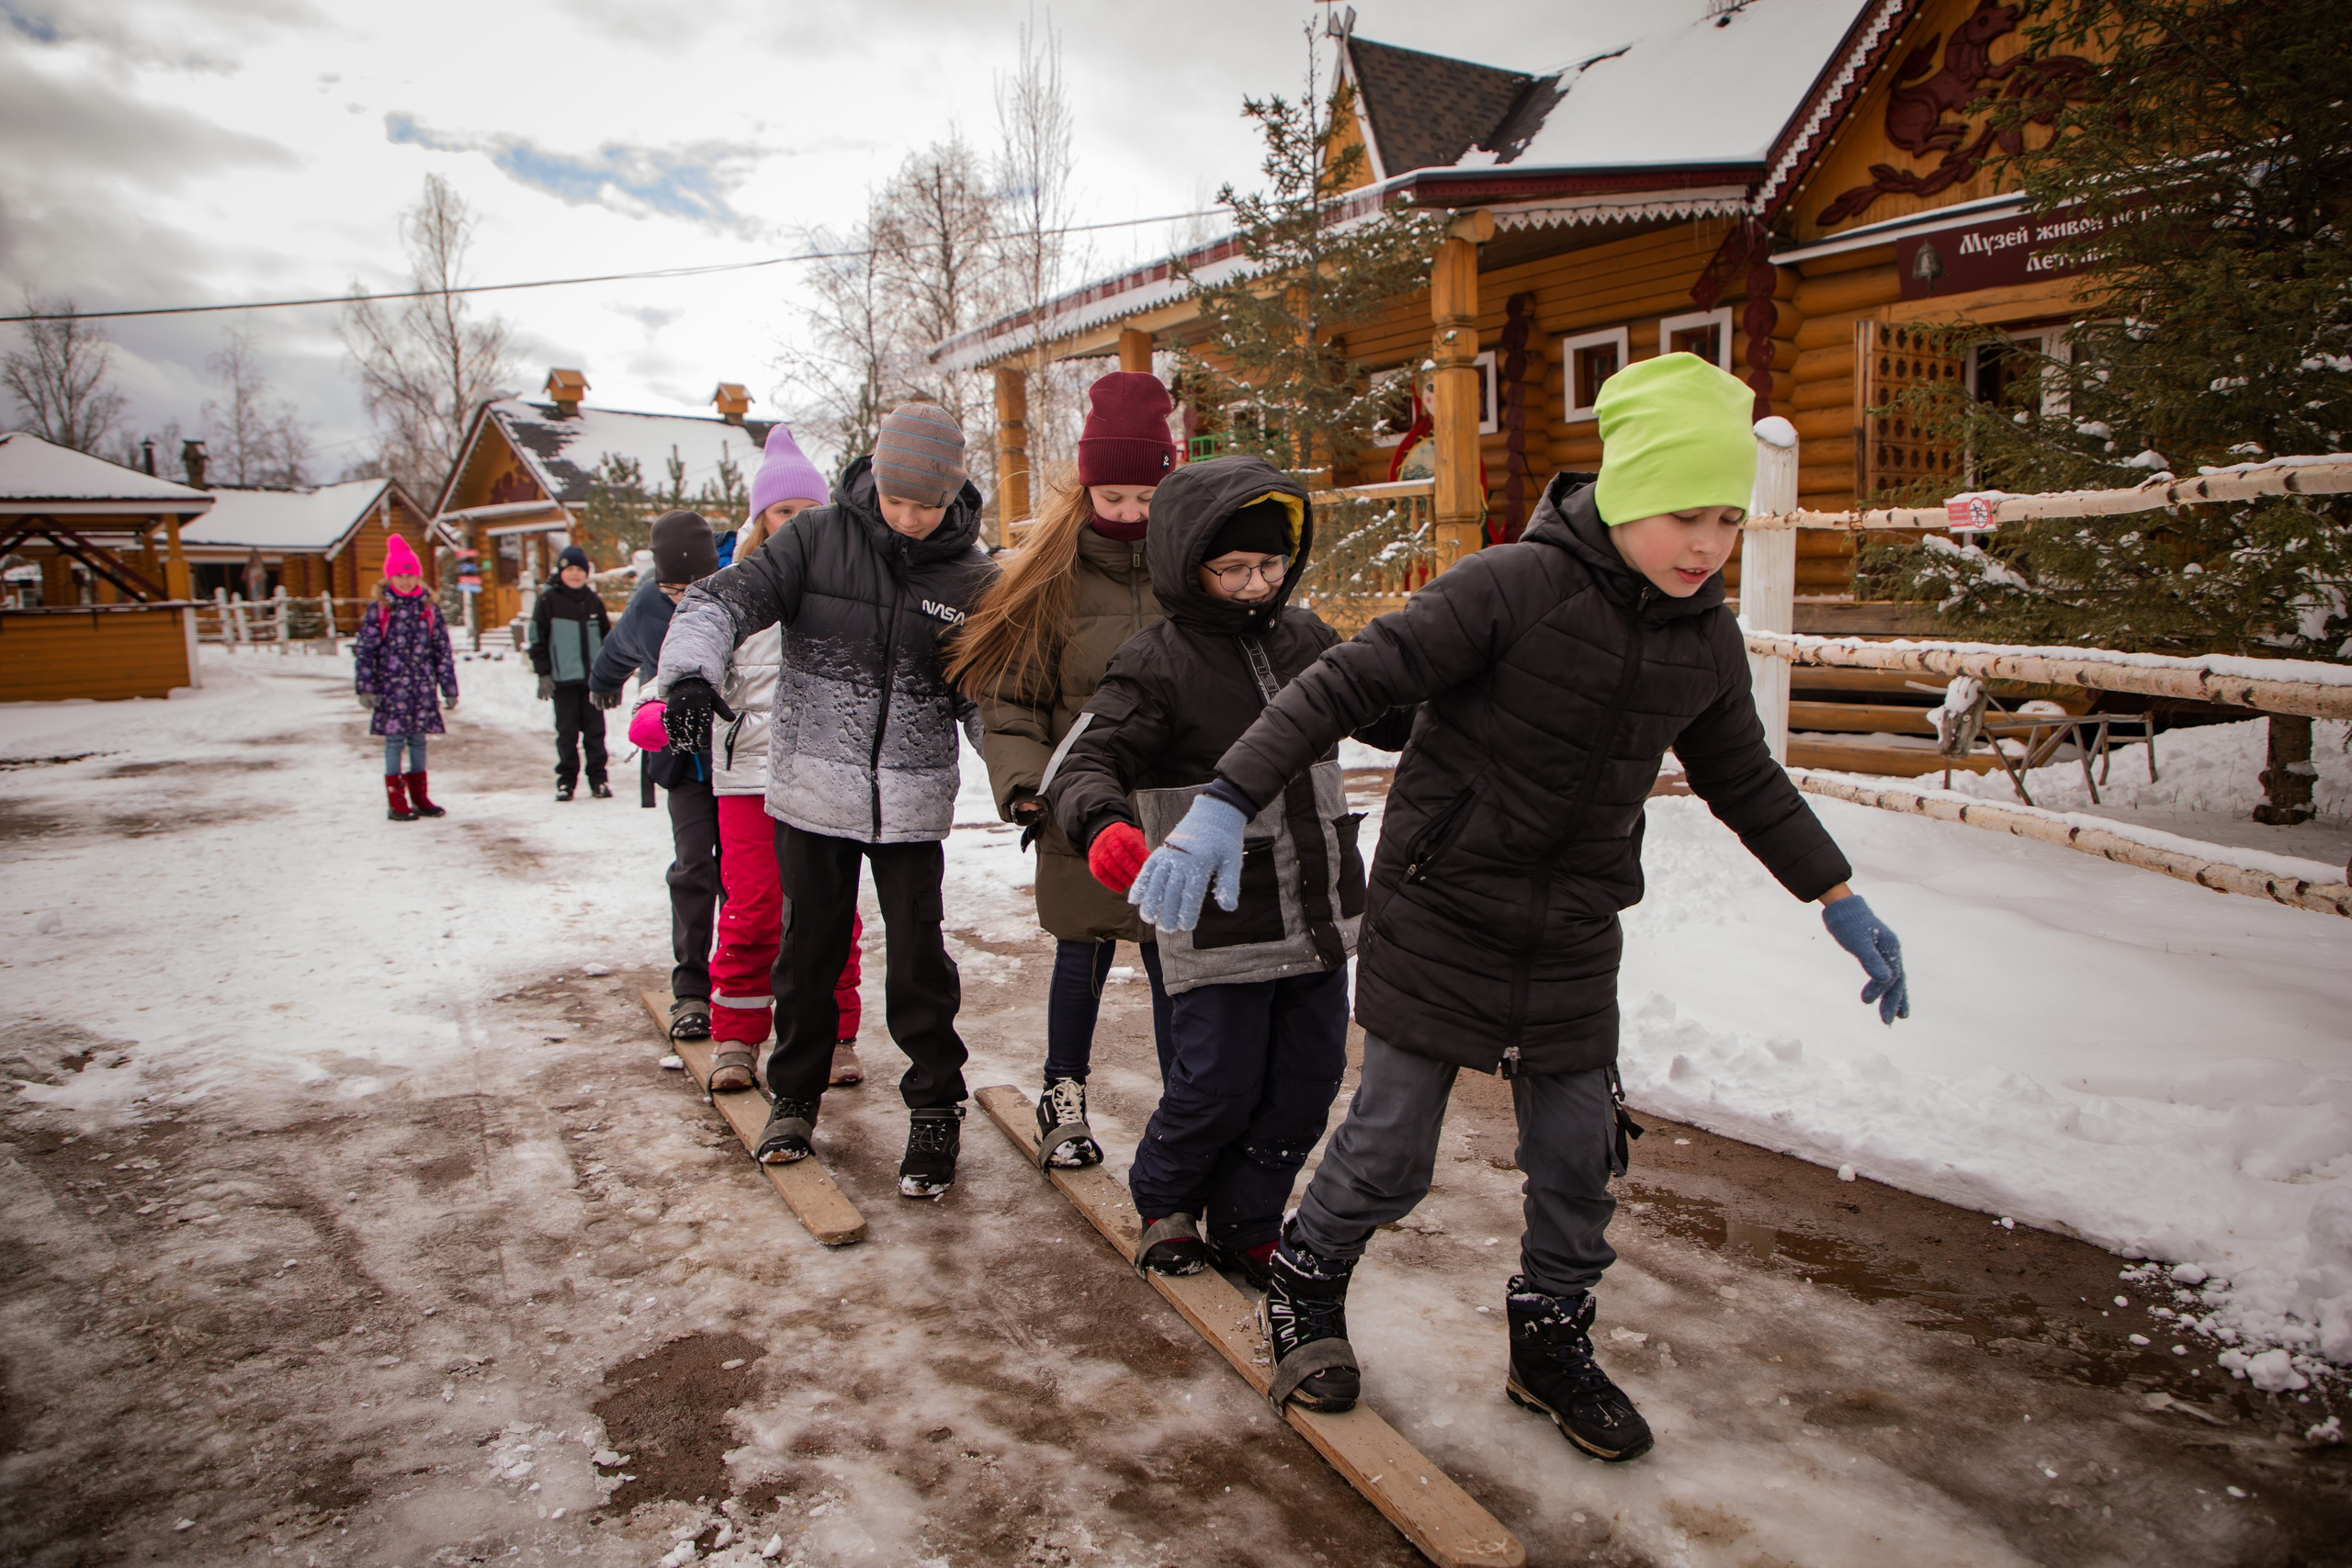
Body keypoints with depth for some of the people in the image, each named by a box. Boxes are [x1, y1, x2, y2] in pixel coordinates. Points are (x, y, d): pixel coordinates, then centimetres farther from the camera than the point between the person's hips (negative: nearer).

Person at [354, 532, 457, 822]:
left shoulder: (428, 609, 6)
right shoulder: (379, 610, -1)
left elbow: (442, 650, 9)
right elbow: (365, 650, -2)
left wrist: (449, 688, 7)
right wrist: (366, 688, -8)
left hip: (422, 689, 3)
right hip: (391, 687, -3)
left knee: (418, 740, 10)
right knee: (395, 739, 0)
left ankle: (420, 798, 19)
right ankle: (396, 802, 7)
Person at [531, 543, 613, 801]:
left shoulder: (593, 601, 11)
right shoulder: (549, 600, 1)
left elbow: (607, 637, 18)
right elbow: (538, 639, 0)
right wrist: (544, 674, -6)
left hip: (593, 678, 3)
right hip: (564, 679, -3)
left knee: (595, 731, 3)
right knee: (567, 732, 0)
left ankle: (598, 779, 10)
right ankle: (566, 780, 8)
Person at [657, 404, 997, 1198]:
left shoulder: (971, 576, -1)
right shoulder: (819, 537, -5)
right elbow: (726, 597, -12)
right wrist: (692, 668, -31)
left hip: (912, 798, 0)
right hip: (813, 786, 1)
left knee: (918, 960, 1)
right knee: (808, 949, 13)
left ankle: (934, 1108, 20)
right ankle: (794, 1095, 33)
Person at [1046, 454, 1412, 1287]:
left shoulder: (1305, 638, 8)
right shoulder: (1156, 664, -10)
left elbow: (1382, 711, 20)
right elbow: (1086, 760, -17)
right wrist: (1102, 823, -39)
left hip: (1319, 920, 6)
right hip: (1218, 929, -6)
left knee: (1307, 1083, 13)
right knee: (1216, 1087, 3)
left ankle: (1245, 1227, 33)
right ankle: (1165, 1203, 34)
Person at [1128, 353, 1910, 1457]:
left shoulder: (1705, 639, 2)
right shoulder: (1514, 586, -19)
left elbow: (1744, 780, 18)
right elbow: (1347, 683, -22)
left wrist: (1842, 904, 20)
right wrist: (1226, 803, -31)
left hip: (1573, 941, 5)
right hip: (1439, 917, -5)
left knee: (1579, 1152, 10)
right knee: (1390, 1148, 3)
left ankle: (1550, 1341, 34)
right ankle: (1307, 1291, 32)